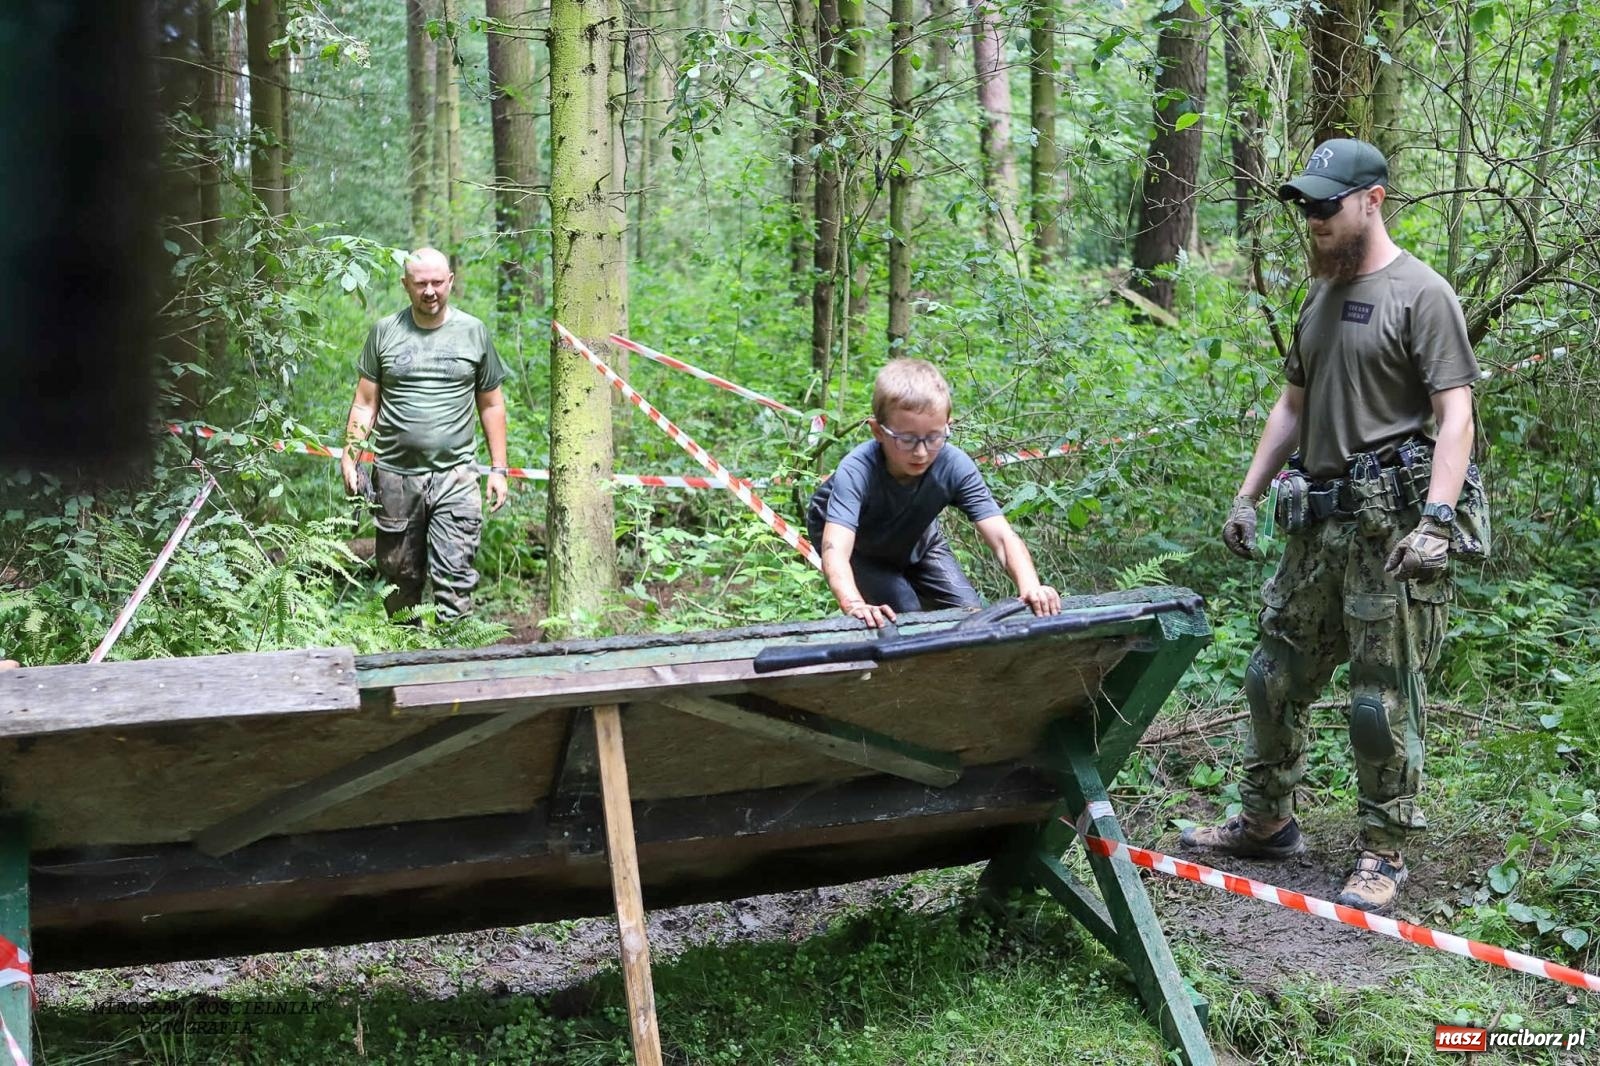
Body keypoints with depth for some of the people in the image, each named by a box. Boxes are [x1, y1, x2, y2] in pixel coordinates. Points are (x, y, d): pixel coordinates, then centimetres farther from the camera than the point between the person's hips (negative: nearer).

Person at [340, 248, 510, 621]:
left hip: (455, 476, -1)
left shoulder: (474, 332, 6)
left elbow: (491, 405, 11)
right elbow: (365, 404, 8)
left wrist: (498, 469, 7)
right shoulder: (385, 332, 6)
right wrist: (349, 457, -1)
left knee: (454, 576, -10)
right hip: (395, 476, 1)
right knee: (399, 576, 8)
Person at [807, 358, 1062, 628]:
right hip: (856, 546, -4)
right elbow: (835, 552, -55)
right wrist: (855, 605, -75)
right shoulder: (856, 472, -42)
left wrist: (1030, 587, -59)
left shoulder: (954, 466, -33)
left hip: (915, 541, 4)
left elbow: (1002, 536, -39)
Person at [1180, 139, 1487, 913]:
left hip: (1391, 529, -8)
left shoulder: (1420, 295, -8)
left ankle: (1385, 853, 10)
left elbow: (1455, 417, -15)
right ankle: (1266, 821, 28)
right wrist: (1247, 495, 17)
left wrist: (1437, 521, -24)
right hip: (1318, 524, 8)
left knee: (1383, 699, -2)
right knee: (1274, 676, 13)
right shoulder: (1321, 297, 16)